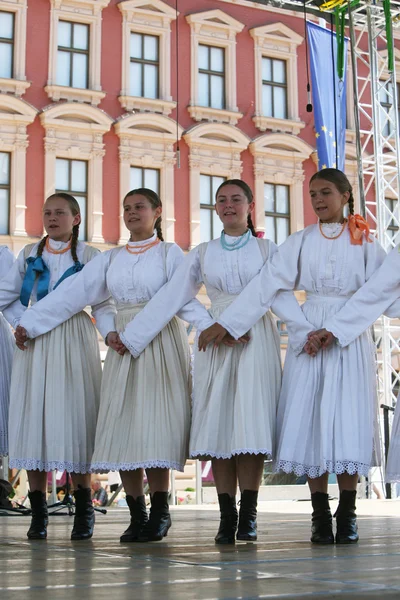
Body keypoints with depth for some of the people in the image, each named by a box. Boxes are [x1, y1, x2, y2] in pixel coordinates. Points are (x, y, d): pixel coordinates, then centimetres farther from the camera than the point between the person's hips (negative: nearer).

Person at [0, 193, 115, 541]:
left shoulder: (89, 256, 6)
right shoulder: (30, 255, 14)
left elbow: (103, 304, 1)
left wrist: (111, 333, -16)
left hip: (73, 343, -2)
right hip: (34, 344, 3)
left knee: (74, 418, -4)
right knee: (33, 418, -1)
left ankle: (84, 512, 3)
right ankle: (38, 512, 4)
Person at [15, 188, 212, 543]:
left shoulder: (170, 253, 5)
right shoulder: (111, 259, 16)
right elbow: (72, 294, 10)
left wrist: (212, 327, -26)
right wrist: (30, 324, 3)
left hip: (162, 344, -4)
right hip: (123, 348, 4)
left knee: (155, 425, -10)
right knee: (122, 425, -1)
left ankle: (160, 513, -2)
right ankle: (137, 516, 4)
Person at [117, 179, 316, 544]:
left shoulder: (267, 250, 10)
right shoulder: (202, 254, 14)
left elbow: (282, 296, -3)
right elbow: (170, 298, 10)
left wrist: (306, 332, -21)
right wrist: (130, 336, 4)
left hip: (257, 339, -2)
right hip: (216, 342, 2)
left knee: (250, 421, -9)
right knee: (217, 422, -4)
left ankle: (249, 514, -6)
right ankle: (227, 515, -1)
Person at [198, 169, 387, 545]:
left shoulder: (364, 241, 7)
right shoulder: (300, 242, 8)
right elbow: (265, 285, 0)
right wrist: (225, 323, -8)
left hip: (351, 340, -1)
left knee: (348, 424, -5)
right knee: (310, 422, -3)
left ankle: (347, 515, 3)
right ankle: (320, 515, 3)